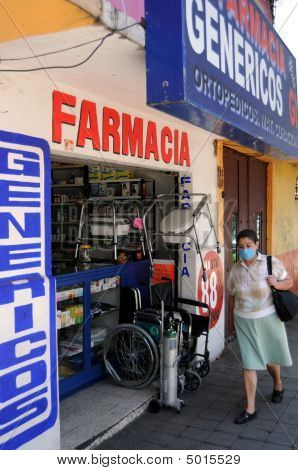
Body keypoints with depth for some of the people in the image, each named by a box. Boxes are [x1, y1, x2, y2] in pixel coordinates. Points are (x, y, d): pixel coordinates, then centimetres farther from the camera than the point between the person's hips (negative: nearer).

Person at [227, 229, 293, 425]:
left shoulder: (271, 262, -7)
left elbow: (289, 282, 2)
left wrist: (277, 284, -21)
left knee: (270, 357, 17)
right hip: (244, 321, 1)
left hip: (268, 318, -1)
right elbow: (232, 297, 9)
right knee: (249, 364, 2)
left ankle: (278, 384, 50)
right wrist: (231, 321, 15)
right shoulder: (235, 269, 0)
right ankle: (250, 409, 11)